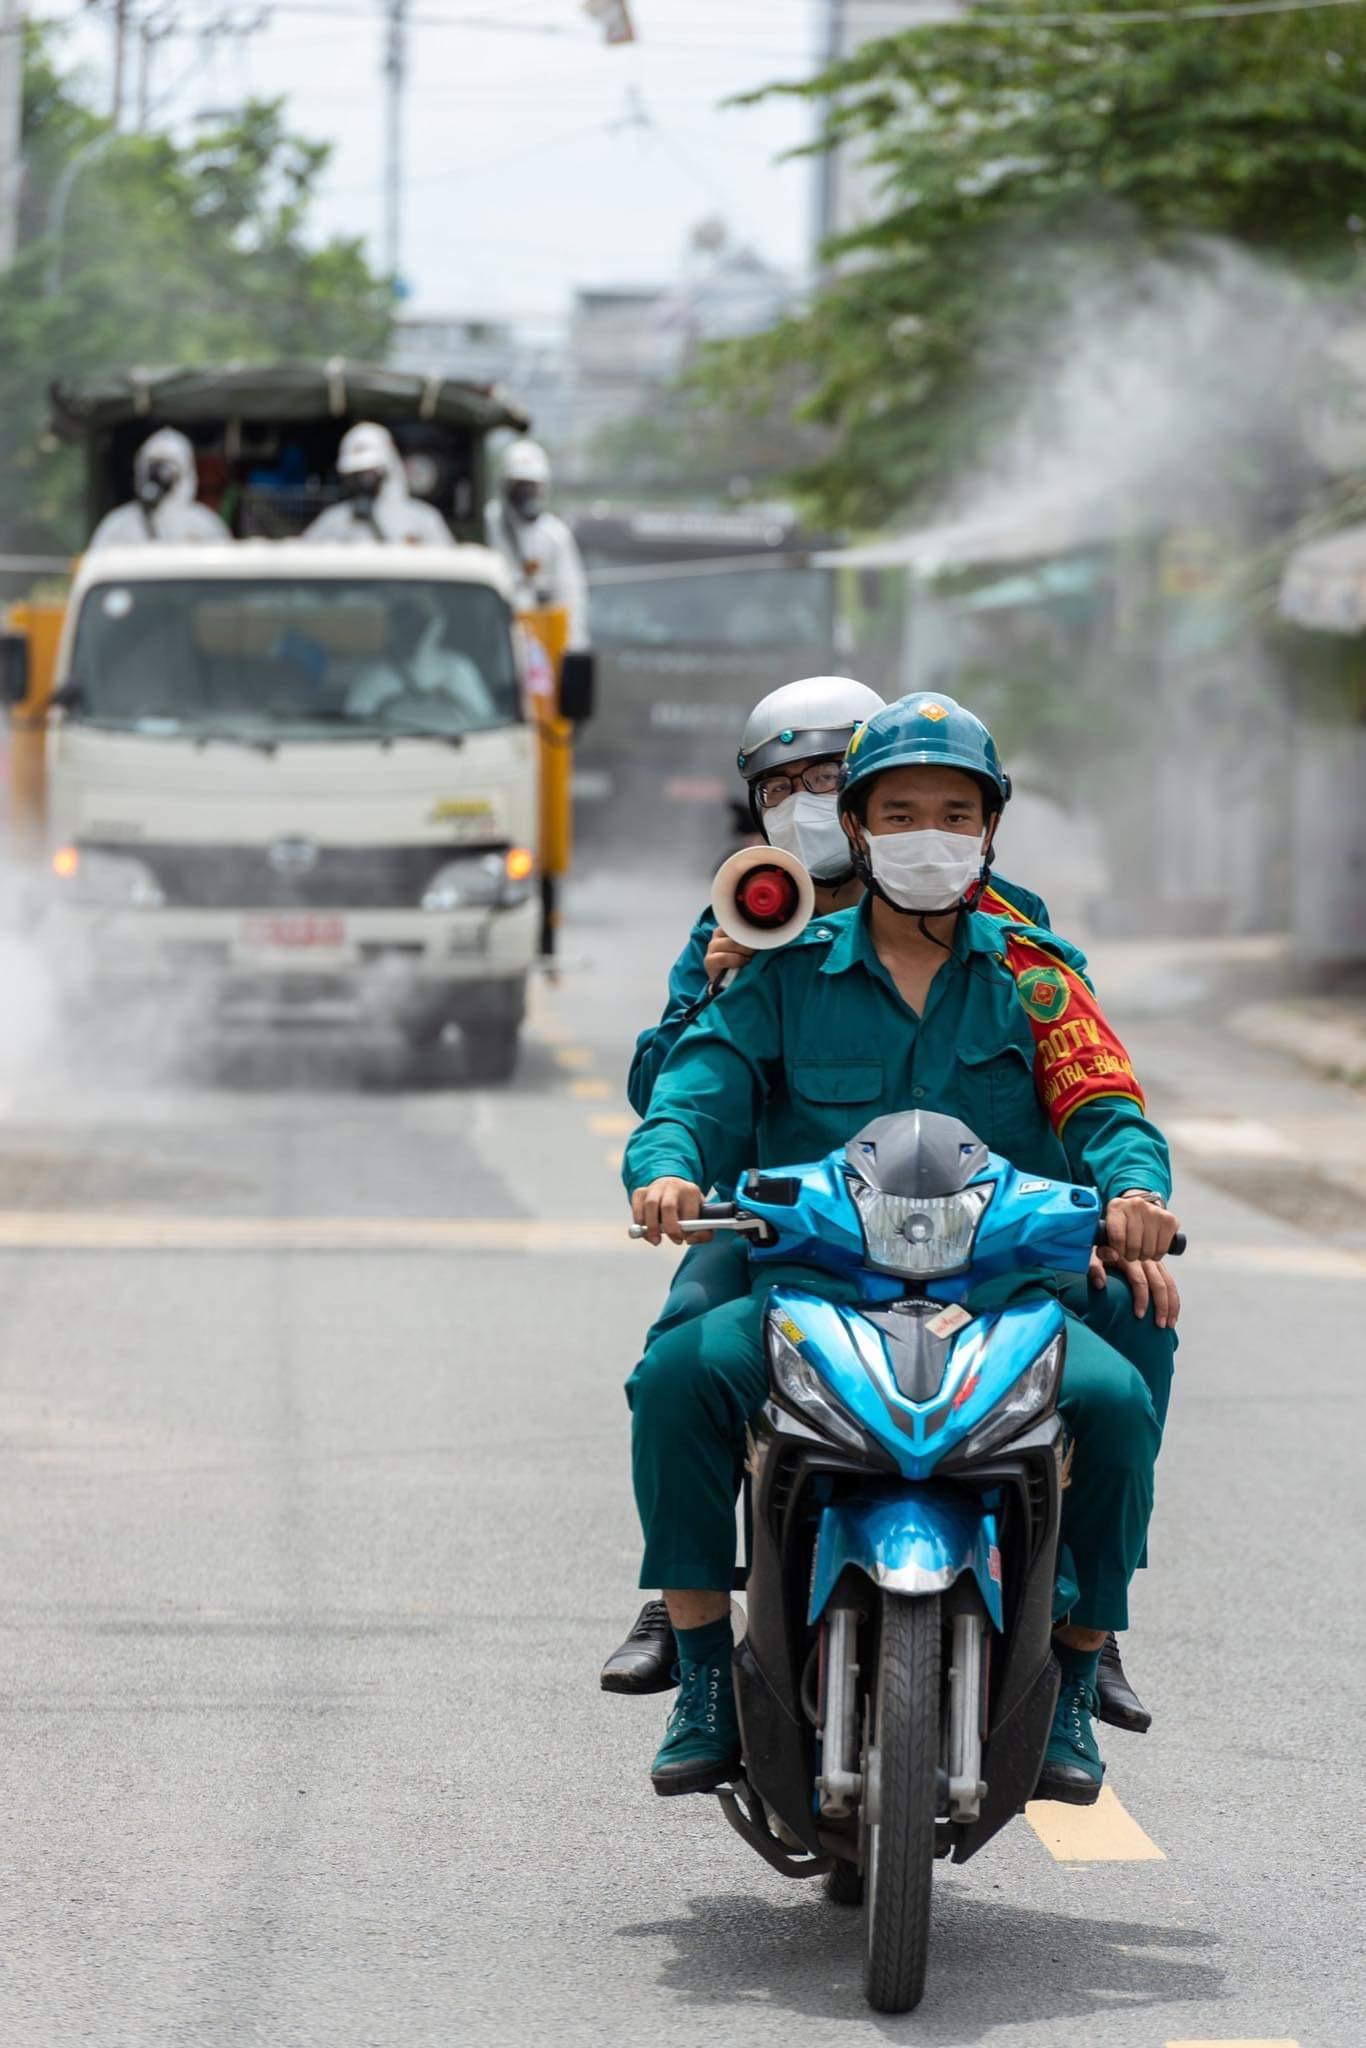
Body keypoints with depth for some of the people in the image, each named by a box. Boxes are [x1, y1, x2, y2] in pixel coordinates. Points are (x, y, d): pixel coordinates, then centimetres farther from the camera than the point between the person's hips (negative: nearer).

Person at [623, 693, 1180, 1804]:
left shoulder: (1034, 976, 12)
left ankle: (1071, 1680, -10)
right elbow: (707, 1077, -1)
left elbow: (1104, 1104, -1)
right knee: (681, 1371, -29)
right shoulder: (789, 973, 12)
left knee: (1114, 1397, -30)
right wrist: (668, 1165, -25)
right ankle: (705, 1675, -17)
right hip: (812, 1284, 0)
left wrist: (1136, 1186, -25)